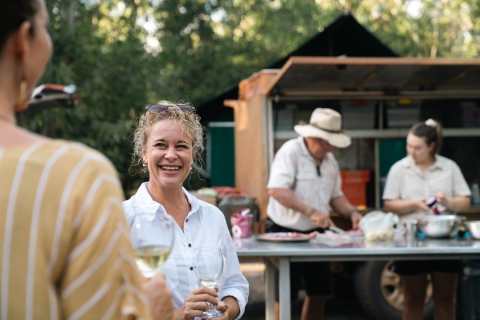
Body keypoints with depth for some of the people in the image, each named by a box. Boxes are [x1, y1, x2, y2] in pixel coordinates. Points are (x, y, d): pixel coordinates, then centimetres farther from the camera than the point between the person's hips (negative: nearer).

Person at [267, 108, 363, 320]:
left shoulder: (330, 160, 8)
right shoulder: (290, 151, -15)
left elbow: (335, 195, 16)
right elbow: (276, 189, -26)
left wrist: (352, 213, -3)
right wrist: (311, 212, -29)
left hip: (316, 233, 7)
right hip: (287, 232, -7)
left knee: (319, 292, 12)